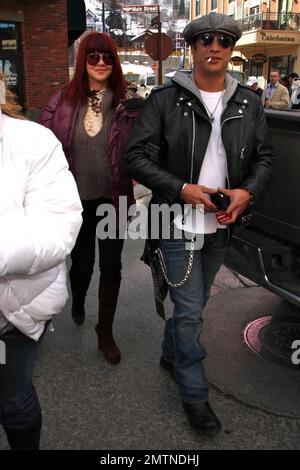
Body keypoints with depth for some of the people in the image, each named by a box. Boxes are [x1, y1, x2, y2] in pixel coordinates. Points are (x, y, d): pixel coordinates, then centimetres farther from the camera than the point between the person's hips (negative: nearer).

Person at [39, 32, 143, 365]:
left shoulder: (127, 101, -3)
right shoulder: (64, 101, -2)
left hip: (113, 197, -1)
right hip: (77, 198, 1)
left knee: (111, 266, 7)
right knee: (81, 261, 17)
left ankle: (105, 332, 26)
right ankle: (78, 303, 52)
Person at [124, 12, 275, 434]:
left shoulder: (249, 103, 4)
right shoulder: (165, 99, -8)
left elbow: (264, 158, 8)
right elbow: (137, 157, -9)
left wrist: (248, 192, -12)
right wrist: (182, 189, -20)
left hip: (221, 226, 5)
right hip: (178, 225, -4)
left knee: (193, 302, 20)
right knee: (190, 311, 2)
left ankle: (171, 355, 47)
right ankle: (195, 396, 21)